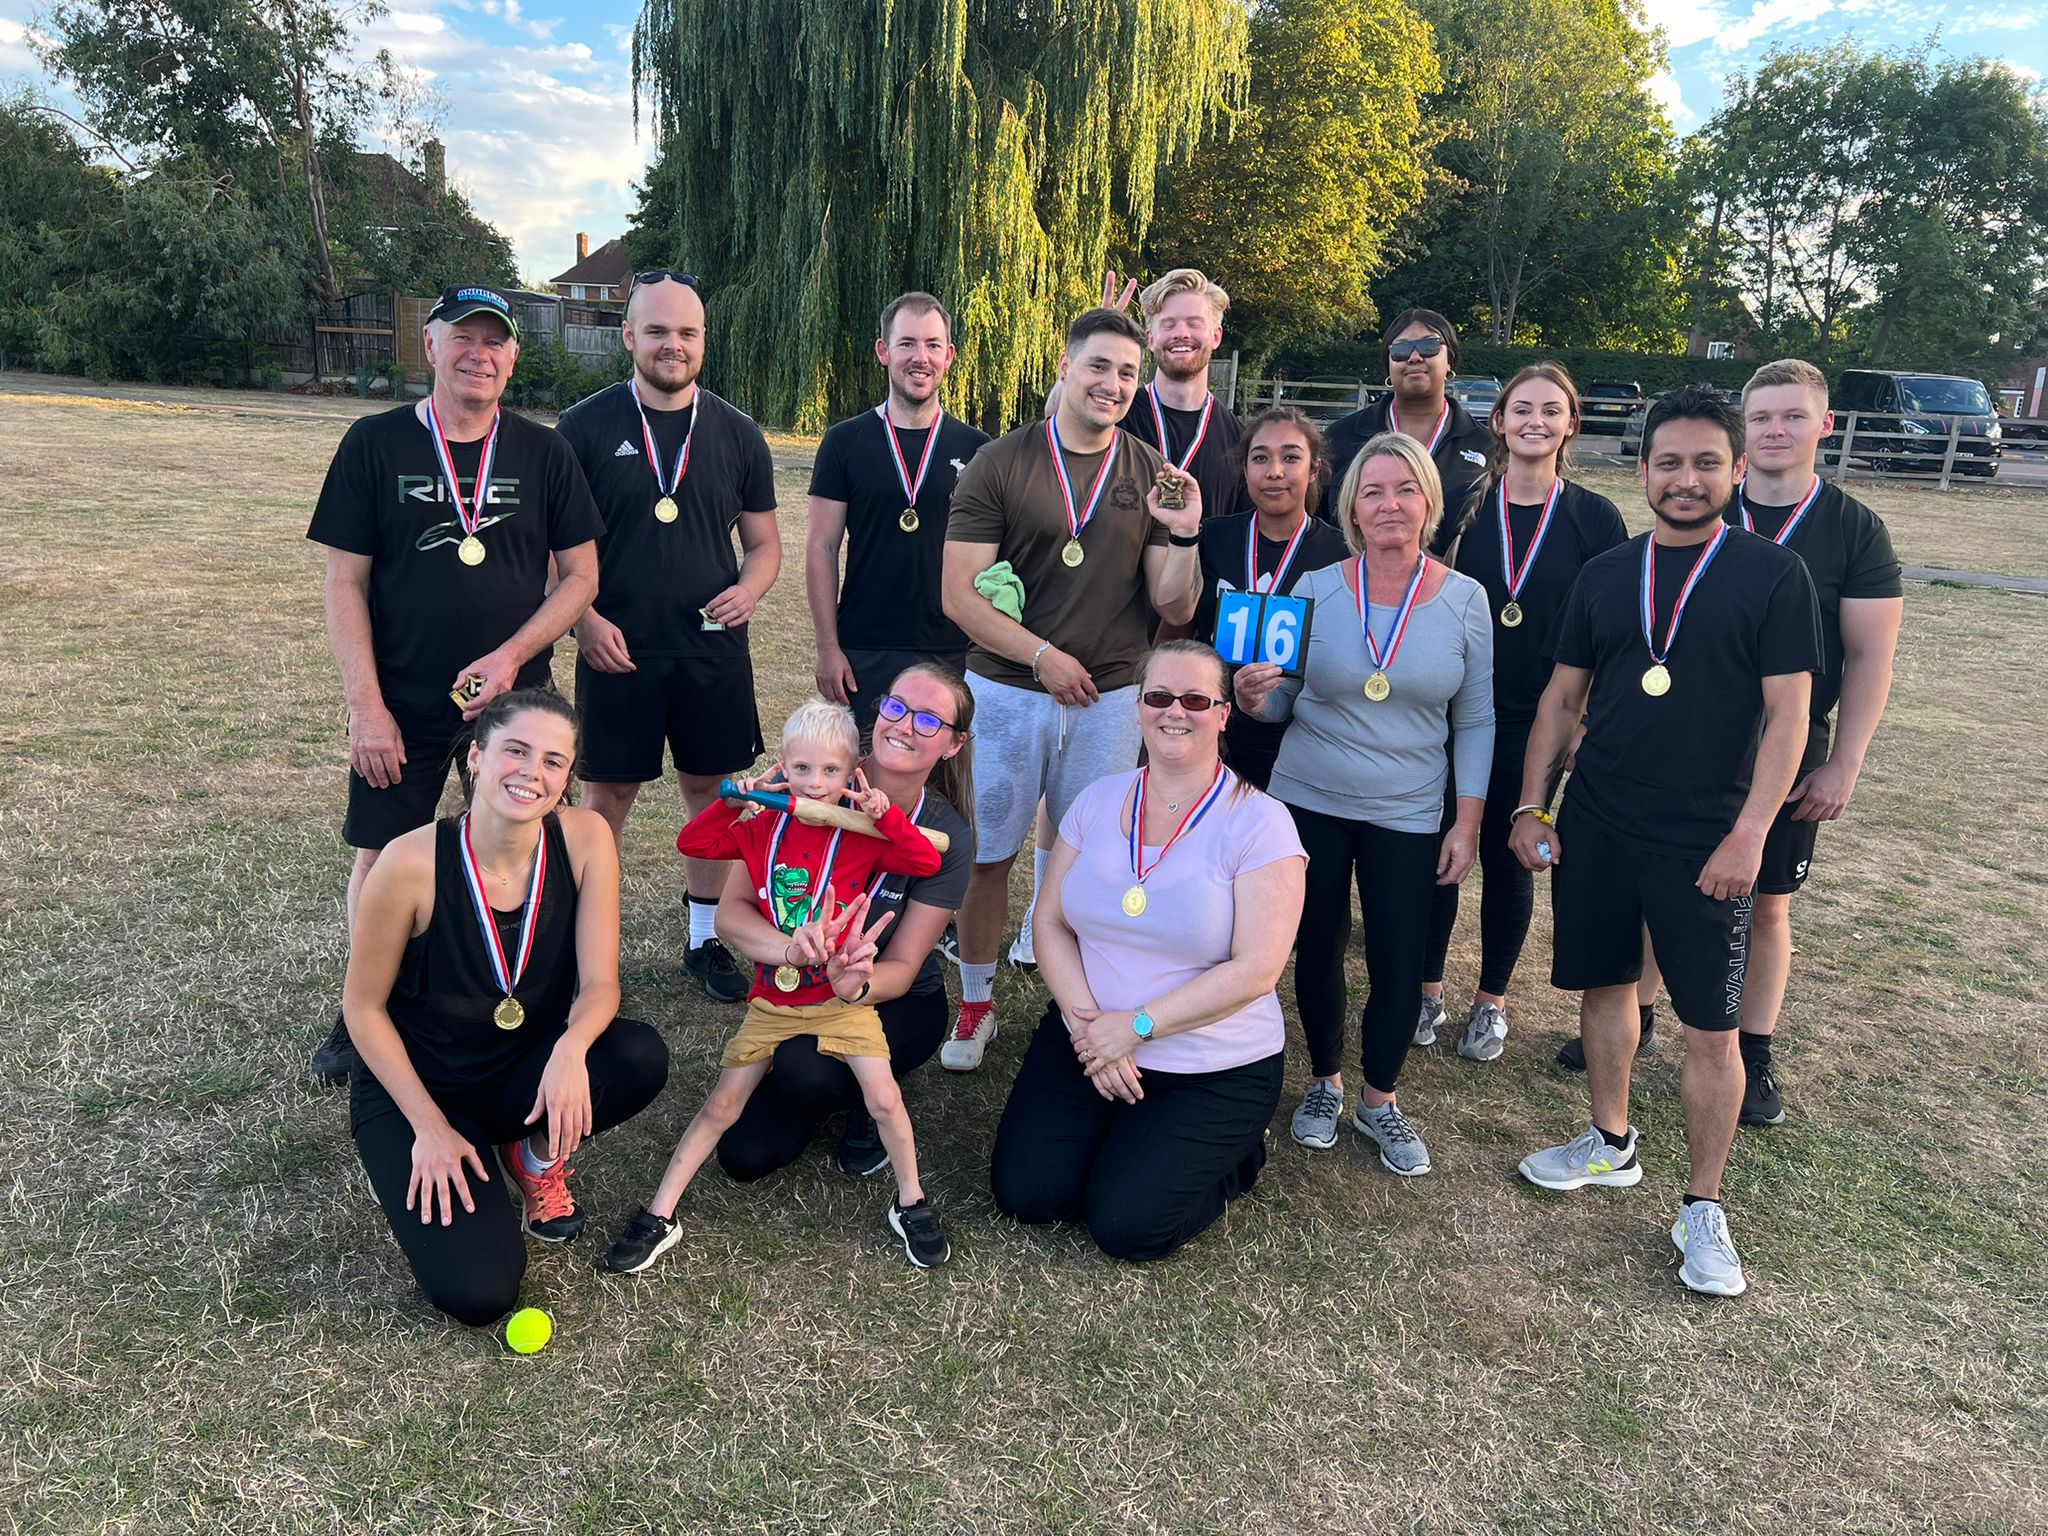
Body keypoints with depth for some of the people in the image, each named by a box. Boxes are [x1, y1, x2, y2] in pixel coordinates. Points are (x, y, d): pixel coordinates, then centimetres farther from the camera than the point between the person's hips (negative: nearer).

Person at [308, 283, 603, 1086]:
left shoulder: (542, 453, 1)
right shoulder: (376, 444, -3)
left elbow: (581, 574, 1)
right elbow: (345, 583, -4)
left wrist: (511, 657, -13)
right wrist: (366, 706, -10)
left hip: (514, 698, 1)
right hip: (400, 705, -1)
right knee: (380, 855, 8)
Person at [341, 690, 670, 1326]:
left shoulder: (585, 839, -16)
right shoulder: (412, 862, -23)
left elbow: (599, 985, -14)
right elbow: (363, 1006, -11)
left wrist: (571, 1048, -37)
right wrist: (430, 1126, -14)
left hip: (524, 1075, 3)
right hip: (415, 1087, -3)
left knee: (641, 1056, -29)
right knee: (477, 1293, -20)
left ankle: (537, 1155, 3)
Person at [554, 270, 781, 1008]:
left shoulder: (737, 434, 5)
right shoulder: (586, 427, -2)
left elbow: (765, 540, 11)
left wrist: (749, 588, -10)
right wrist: (584, 620, -14)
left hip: (714, 650, 2)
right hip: (617, 651, -2)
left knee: (712, 788, 9)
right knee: (607, 793, 7)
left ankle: (707, 941, 25)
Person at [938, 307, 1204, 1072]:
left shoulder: (1153, 477, 3)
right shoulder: (1000, 463, -4)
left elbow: (1174, 609, 2)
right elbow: (959, 593, -7)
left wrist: (1184, 535, -15)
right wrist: (1041, 654, -14)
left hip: (1108, 700, 1)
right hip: (1004, 692, -1)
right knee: (986, 855, 9)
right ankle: (975, 1005, 27)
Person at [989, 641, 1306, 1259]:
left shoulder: (1259, 823, -13)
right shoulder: (1097, 801, 2)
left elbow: (1255, 970, -18)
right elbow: (1051, 924, 2)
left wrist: (1136, 1025, -20)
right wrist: (1086, 1020, -14)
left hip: (1215, 1069, -4)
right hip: (1089, 1040, 4)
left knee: (1126, 1224, -12)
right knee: (1024, 1192, -7)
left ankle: (1232, 1154, 17)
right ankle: (1117, 1133, 22)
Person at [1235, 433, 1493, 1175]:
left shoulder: (1465, 598, -4)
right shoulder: (1316, 589, -5)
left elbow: (1474, 721, 2)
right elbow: (1284, 701, 1)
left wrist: (1468, 822, -2)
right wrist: (1253, 697, -22)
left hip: (1407, 814, 0)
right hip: (1309, 801, 0)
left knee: (1399, 964, 2)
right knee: (1318, 948, 10)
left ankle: (1380, 1101, 25)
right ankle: (1324, 1083, 33)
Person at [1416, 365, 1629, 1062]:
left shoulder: (1594, 517, -1)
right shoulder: (1462, 504, 0)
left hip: (1534, 718, 0)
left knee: (1507, 856, 9)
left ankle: (1491, 999, 26)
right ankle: (1427, 987, 24)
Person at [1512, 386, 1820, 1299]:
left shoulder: (1773, 575, -4)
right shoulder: (1605, 575, 7)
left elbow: (1787, 716, -7)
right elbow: (1562, 698, 11)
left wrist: (1748, 834, -14)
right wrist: (1531, 805, 5)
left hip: (1706, 839, -4)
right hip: (1595, 827, 4)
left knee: (1711, 1027, 1)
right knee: (1604, 984, 15)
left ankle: (1703, 1208, 17)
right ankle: (1611, 1144, 35)